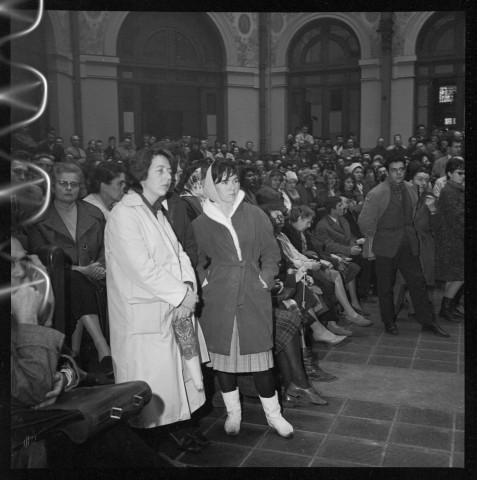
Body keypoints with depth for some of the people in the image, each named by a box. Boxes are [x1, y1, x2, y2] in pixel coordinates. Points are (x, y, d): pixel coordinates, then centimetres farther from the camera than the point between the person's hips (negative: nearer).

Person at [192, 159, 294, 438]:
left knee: (260, 353, 1)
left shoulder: (255, 215, 2)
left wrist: (265, 279, -3)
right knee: (223, 353, 7)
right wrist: (205, 282, 0)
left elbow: (271, 252, 7)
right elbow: (198, 262, 14)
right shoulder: (201, 224, 3)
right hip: (219, 299, 1)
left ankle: (273, 413, 18)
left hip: (254, 295, -1)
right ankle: (233, 412, 26)